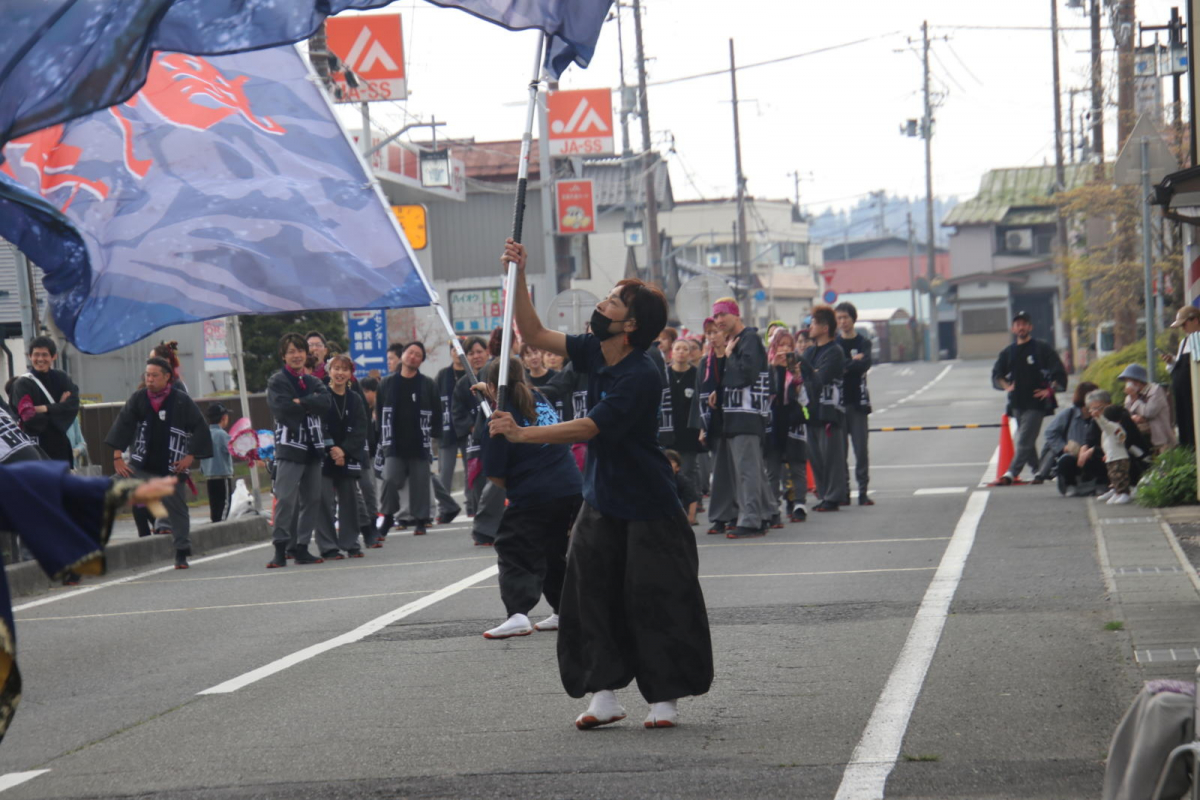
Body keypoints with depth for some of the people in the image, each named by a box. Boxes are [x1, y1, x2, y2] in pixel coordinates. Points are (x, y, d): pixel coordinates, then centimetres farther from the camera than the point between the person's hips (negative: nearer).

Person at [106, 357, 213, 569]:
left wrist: (191, 456, -7)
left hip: (171, 469, -2)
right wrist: (117, 456, -7)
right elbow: (123, 425, 1)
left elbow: (201, 429, -1)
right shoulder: (138, 399, 2)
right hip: (141, 466, 2)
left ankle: (182, 554, 11)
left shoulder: (182, 402, -5)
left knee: (177, 510, 2)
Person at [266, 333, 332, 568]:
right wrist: (311, 405, -6)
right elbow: (282, 407, -16)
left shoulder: (313, 382, 16)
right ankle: (280, 549, -11)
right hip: (289, 446, -6)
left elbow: (326, 402, -3)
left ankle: (301, 548, 12)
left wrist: (300, 403, -14)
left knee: (312, 499, 5)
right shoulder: (277, 382, 1)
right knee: (286, 499, -13)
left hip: (313, 447, 6)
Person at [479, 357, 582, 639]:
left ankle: (518, 614, -19)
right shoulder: (541, 400, 8)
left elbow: (496, 476, -7)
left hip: (532, 499, -7)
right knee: (555, 553, 22)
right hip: (572, 490, 7)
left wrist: (511, 486, 10)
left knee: (514, 555, -1)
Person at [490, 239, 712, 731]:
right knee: (588, 591, 0)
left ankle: (664, 698, 9)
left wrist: (521, 434, -32)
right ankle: (603, 694, 5)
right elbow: (535, 334, 9)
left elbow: (588, 428, -28)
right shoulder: (593, 353, 1)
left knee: (654, 599, -2)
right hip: (601, 500, 7)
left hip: (648, 507, -7)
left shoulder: (640, 377, -23)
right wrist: (518, 276, 0)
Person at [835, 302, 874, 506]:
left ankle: (863, 492, -2)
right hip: (837, 402, 1)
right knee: (839, 450, 0)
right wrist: (852, 362, -12)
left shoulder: (863, 342, 6)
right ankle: (843, 491, 6)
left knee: (861, 450, -4)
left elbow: (865, 364, -11)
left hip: (858, 402, -1)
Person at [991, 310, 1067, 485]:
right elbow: (996, 376, 18)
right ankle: (1037, 472, 20)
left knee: (1024, 440, -12)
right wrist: (1006, 386, 0)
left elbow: (1059, 372, -2)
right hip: (1017, 403, 6)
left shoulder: (1042, 348, -1)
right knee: (1028, 441, 11)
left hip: (1035, 403, -6)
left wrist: (1050, 390, -10)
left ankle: (1011, 473, -20)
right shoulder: (1008, 352, 12)